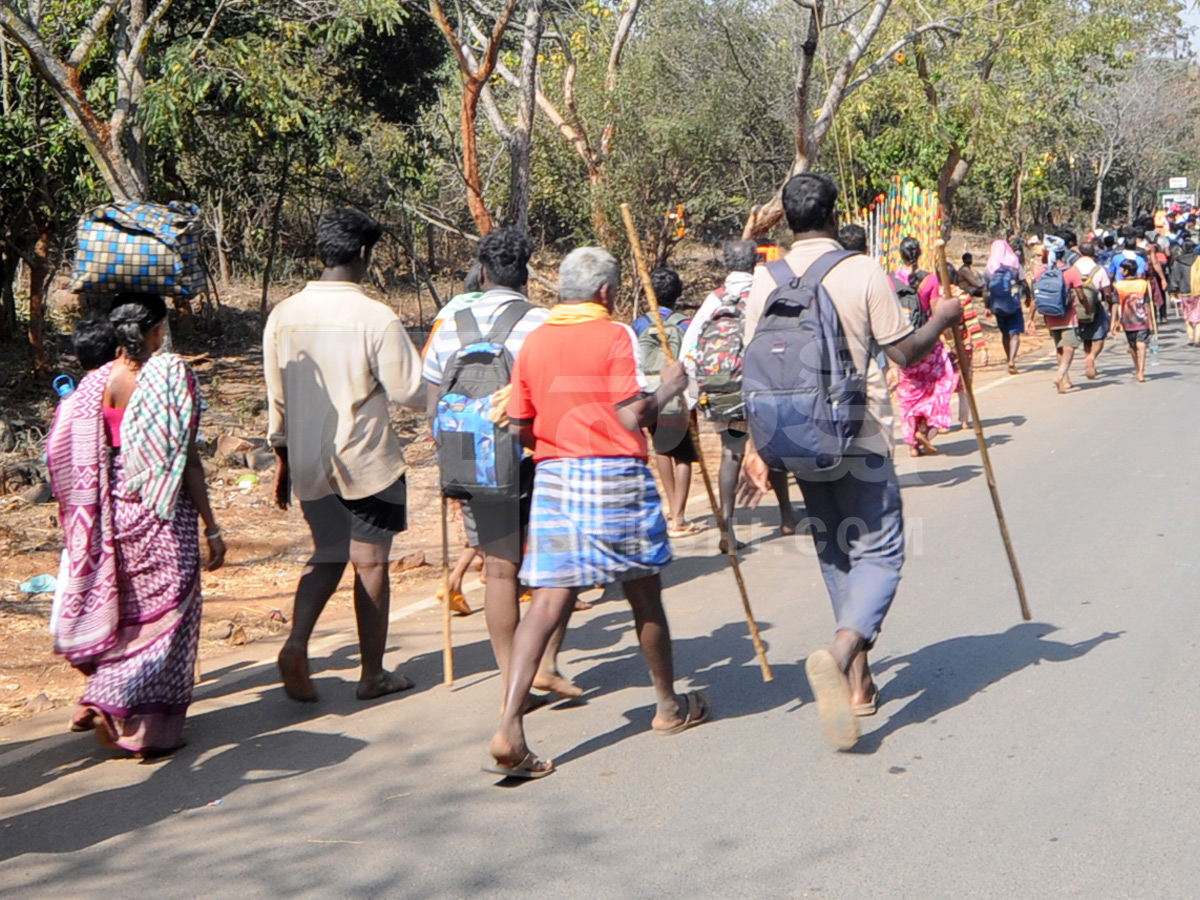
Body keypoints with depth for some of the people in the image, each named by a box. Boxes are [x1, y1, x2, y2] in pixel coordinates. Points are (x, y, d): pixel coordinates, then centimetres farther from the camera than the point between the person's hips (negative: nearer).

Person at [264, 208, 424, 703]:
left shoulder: (283, 315, 0)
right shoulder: (377, 318, -15)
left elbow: (276, 397, 6)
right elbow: (408, 390, -12)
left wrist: (282, 460, 16)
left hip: (307, 460, 5)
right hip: (367, 460, -4)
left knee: (327, 554, 19)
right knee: (370, 564, 8)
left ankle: (296, 644, -3)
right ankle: (373, 675, 18)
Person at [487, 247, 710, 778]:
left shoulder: (534, 342, 7)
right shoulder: (615, 336, -7)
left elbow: (520, 428, 10)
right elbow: (634, 417, -13)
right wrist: (669, 387, 4)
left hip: (553, 475, 4)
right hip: (615, 475, -3)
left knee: (549, 600, -1)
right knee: (644, 594, 14)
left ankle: (509, 725, -14)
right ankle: (669, 706, 31)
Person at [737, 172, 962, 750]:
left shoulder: (765, 283, 3)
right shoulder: (863, 273, -9)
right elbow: (905, 352, -5)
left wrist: (759, 449, 11)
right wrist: (942, 319, 14)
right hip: (860, 439, -5)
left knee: (835, 555, 17)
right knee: (879, 551, -1)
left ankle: (857, 678, 23)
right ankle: (840, 653, -26)